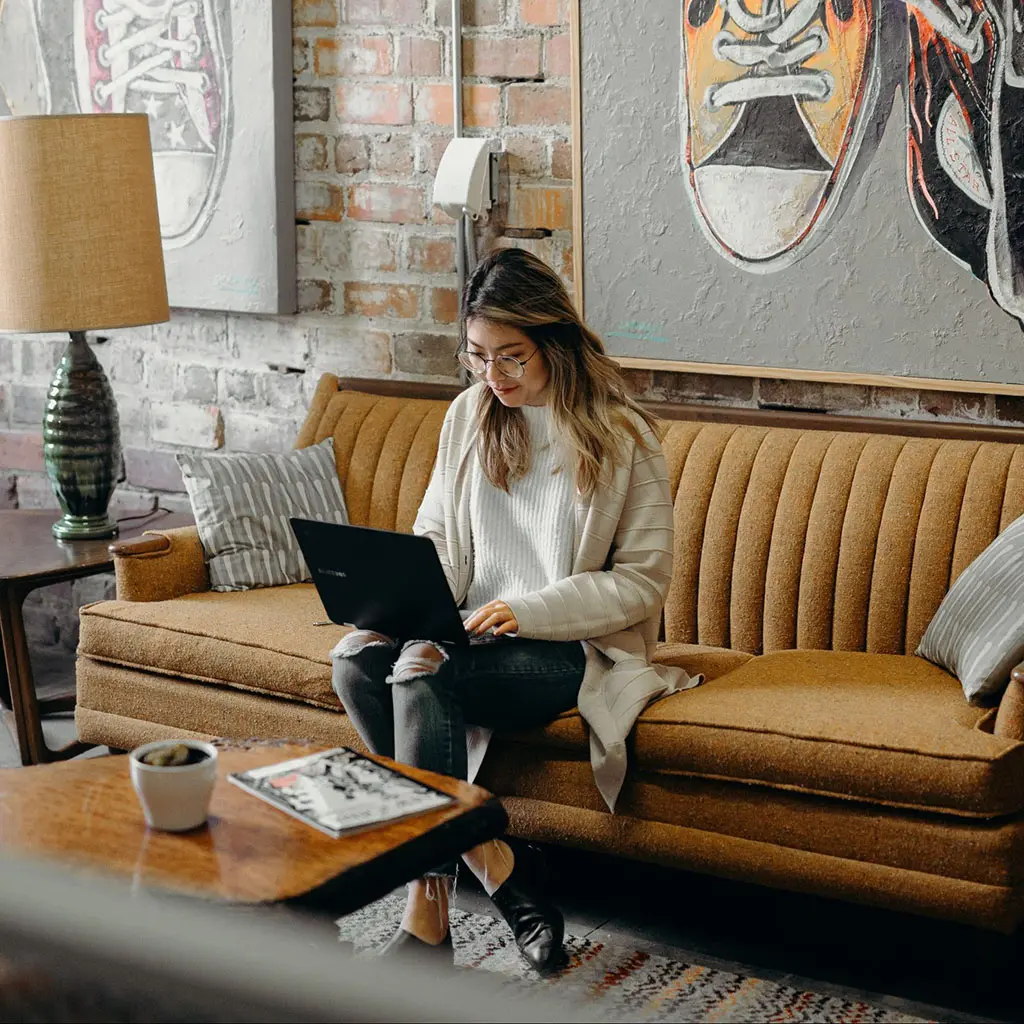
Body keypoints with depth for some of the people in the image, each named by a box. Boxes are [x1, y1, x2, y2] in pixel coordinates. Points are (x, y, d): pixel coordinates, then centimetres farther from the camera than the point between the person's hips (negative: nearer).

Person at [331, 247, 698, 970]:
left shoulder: (622, 437, -6)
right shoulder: (469, 416, 9)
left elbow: (644, 580, -7)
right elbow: (437, 536, 11)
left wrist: (528, 611, -20)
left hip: (575, 647, -5)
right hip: (474, 633, 6)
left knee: (424, 674, -32)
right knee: (355, 659, -25)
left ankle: (429, 916, -24)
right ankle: (491, 861, -20)